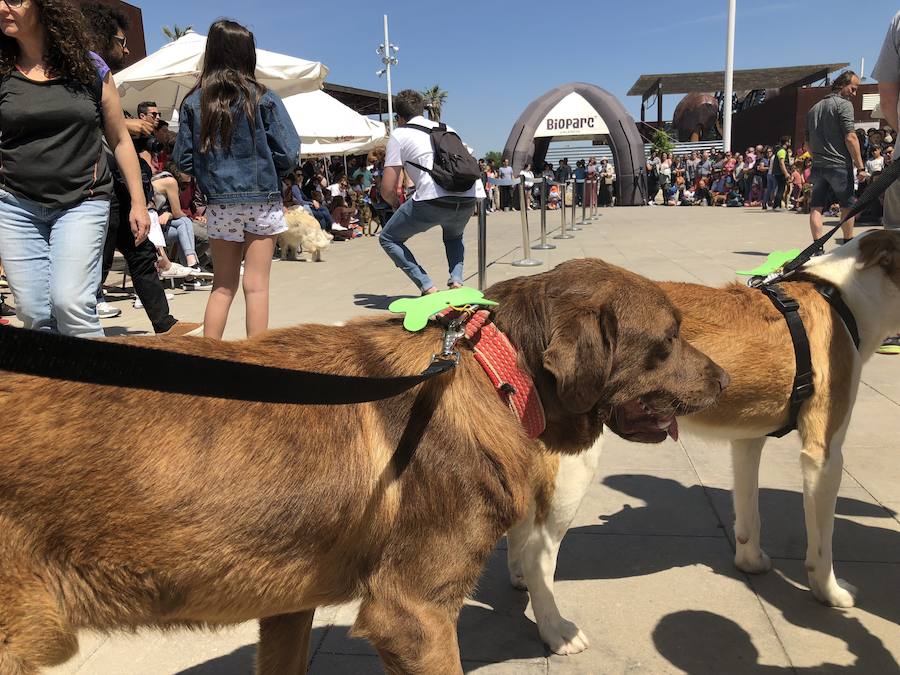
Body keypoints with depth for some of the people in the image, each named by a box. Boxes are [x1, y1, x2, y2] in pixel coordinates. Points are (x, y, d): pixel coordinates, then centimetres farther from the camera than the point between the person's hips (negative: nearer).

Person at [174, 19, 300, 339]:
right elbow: (289, 154, -8)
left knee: (222, 286, 14)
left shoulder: (194, 102, 1)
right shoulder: (262, 98, -6)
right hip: (262, 201, -2)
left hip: (219, 204, 2)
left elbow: (184, 160, -1)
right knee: (256, 286, 2)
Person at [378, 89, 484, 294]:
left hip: (434, 198, -5)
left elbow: (387, 190, 7)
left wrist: (399, 207, 29)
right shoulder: (446, 128, 30)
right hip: (469, 198, 6)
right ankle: (457, 281, 13)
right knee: (454, 235, 37)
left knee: (388, 239, 14)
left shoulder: (399, 134, 14)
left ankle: (428, 288, -1)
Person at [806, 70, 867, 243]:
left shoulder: (813, 108, 17)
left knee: (816, 207, 0)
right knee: (847, 206, 9)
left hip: (818, 166, 5)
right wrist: (860, 167, -11)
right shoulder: (844, 104, -6)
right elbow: (850, 138, -13)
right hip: (839, 165, -5)